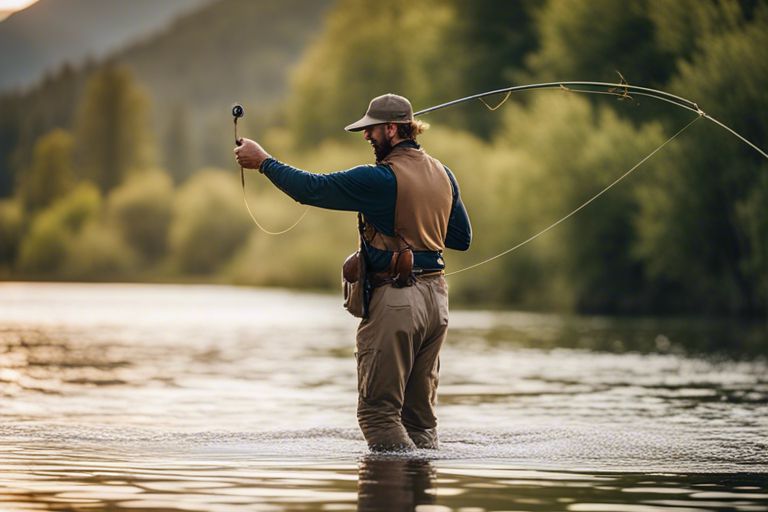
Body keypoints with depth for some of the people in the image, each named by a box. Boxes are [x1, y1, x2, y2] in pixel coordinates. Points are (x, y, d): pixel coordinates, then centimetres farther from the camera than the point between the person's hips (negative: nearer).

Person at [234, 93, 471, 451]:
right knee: (420, 411, 13)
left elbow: (311, 189, -11)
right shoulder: (443, 174, 10)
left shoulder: (380, 180, -14)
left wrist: (263, 161, 1)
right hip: (436, 297, 8)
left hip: (396, 300, -8)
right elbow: (462, 238, 19)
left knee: (378, 410, -2)